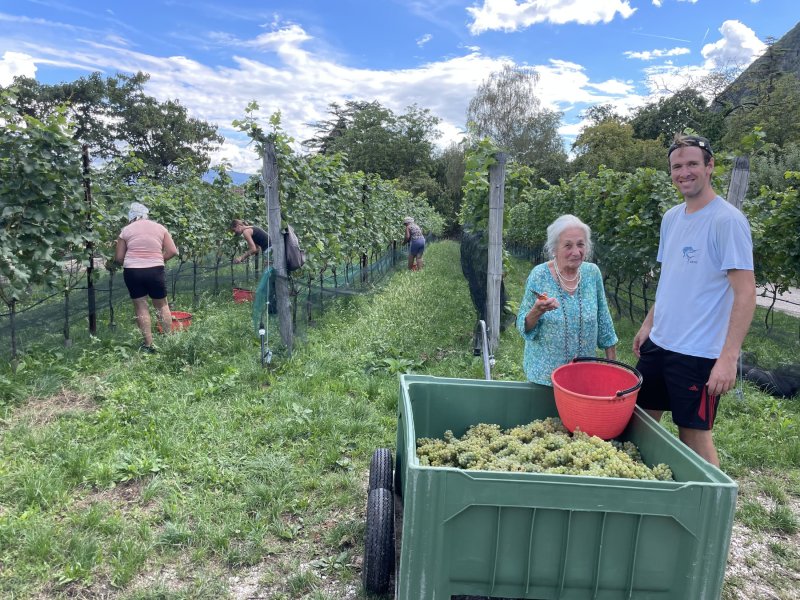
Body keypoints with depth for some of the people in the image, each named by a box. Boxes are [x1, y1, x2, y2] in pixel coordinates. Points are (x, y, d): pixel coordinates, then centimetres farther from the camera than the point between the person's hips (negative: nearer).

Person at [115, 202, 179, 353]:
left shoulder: (126, 230, 5)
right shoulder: (159, 227, 7)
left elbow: (118, 258, 5)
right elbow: (173, 251, 2)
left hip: (132, 271, -1)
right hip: (155, 270, 1)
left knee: (140, 307, 6)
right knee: (162, 304, 14)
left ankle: (149, 344, 8)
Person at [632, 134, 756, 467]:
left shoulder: (727, 220, -14)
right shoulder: (671, 217, 8)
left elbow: (745, 293, -17)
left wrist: (729, 356, -22)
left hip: (698, 352, -7)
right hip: (658, 343, 7)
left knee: (695, 435, 4)